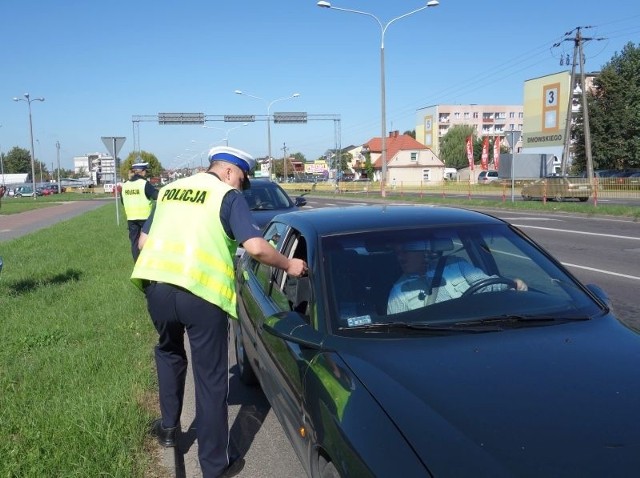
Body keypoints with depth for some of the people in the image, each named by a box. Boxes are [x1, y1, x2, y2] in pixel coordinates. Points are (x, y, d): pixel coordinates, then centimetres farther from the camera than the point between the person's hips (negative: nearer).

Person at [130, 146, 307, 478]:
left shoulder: (169, 190, 20)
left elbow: (143, 241, 24)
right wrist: (289, 265, 3)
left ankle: (169, 427, 39)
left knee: (169, 352, 34)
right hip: (201, 292, -5)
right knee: (210, 379, 8)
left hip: (156, 285, 5)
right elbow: (255, 247, -11)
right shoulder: (229, 196, 2)